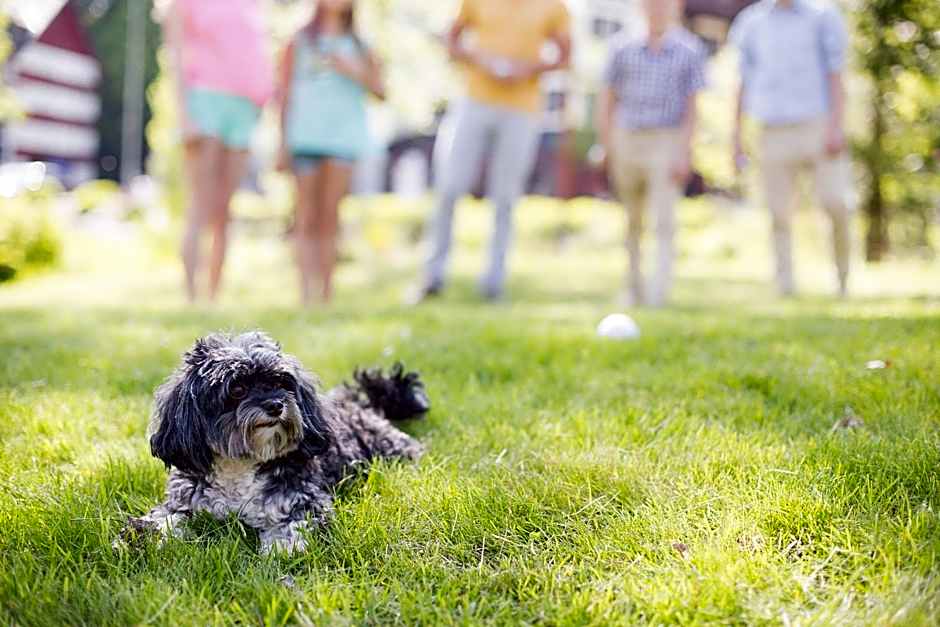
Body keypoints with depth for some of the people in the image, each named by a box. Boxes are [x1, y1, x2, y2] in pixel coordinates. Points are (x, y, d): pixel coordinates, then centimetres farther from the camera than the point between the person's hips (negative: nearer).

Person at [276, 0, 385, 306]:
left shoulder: (359, 47, 17)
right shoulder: (300, 41, 14)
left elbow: (380, 91, 11)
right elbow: (285, 93, 10)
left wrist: (353, 71, -6)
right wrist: (283, 144, 3)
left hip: (344, 137, 1)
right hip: (306, 137, -1)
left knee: (330, 218, -4)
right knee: (307, 219, -5)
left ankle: (327, 294, -3)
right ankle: (306, 295, -8)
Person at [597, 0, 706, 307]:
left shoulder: (689, 50, 1)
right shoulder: (623, 51, 7)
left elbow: (692, 106, -1)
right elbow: (607, 101, 10)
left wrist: (684, 152, -9)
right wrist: (609, 148, 5)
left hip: (667, 142, -3)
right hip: (628, 141, 3)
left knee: (664, 219, -13)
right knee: (634, 221, 11)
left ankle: (660, 289, -16)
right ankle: (634, 286, 24)